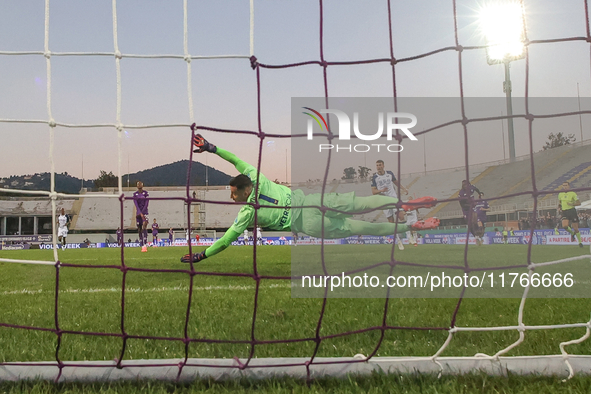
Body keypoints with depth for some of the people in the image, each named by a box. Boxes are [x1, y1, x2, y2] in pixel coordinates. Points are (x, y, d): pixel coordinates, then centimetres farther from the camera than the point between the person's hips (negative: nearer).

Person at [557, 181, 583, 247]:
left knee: (575, 228, -1)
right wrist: (559, 207, 7)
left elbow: (579, 203, -3)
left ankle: (580, 242, 18)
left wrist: (572, 204, -20)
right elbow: (559, 202, 26)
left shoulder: (573, 193, -3)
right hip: (564, 212, 3)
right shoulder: (560, 194, 10)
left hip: (572, 211, -3)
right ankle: (572, 233, 11)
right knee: (564, 226, -21)